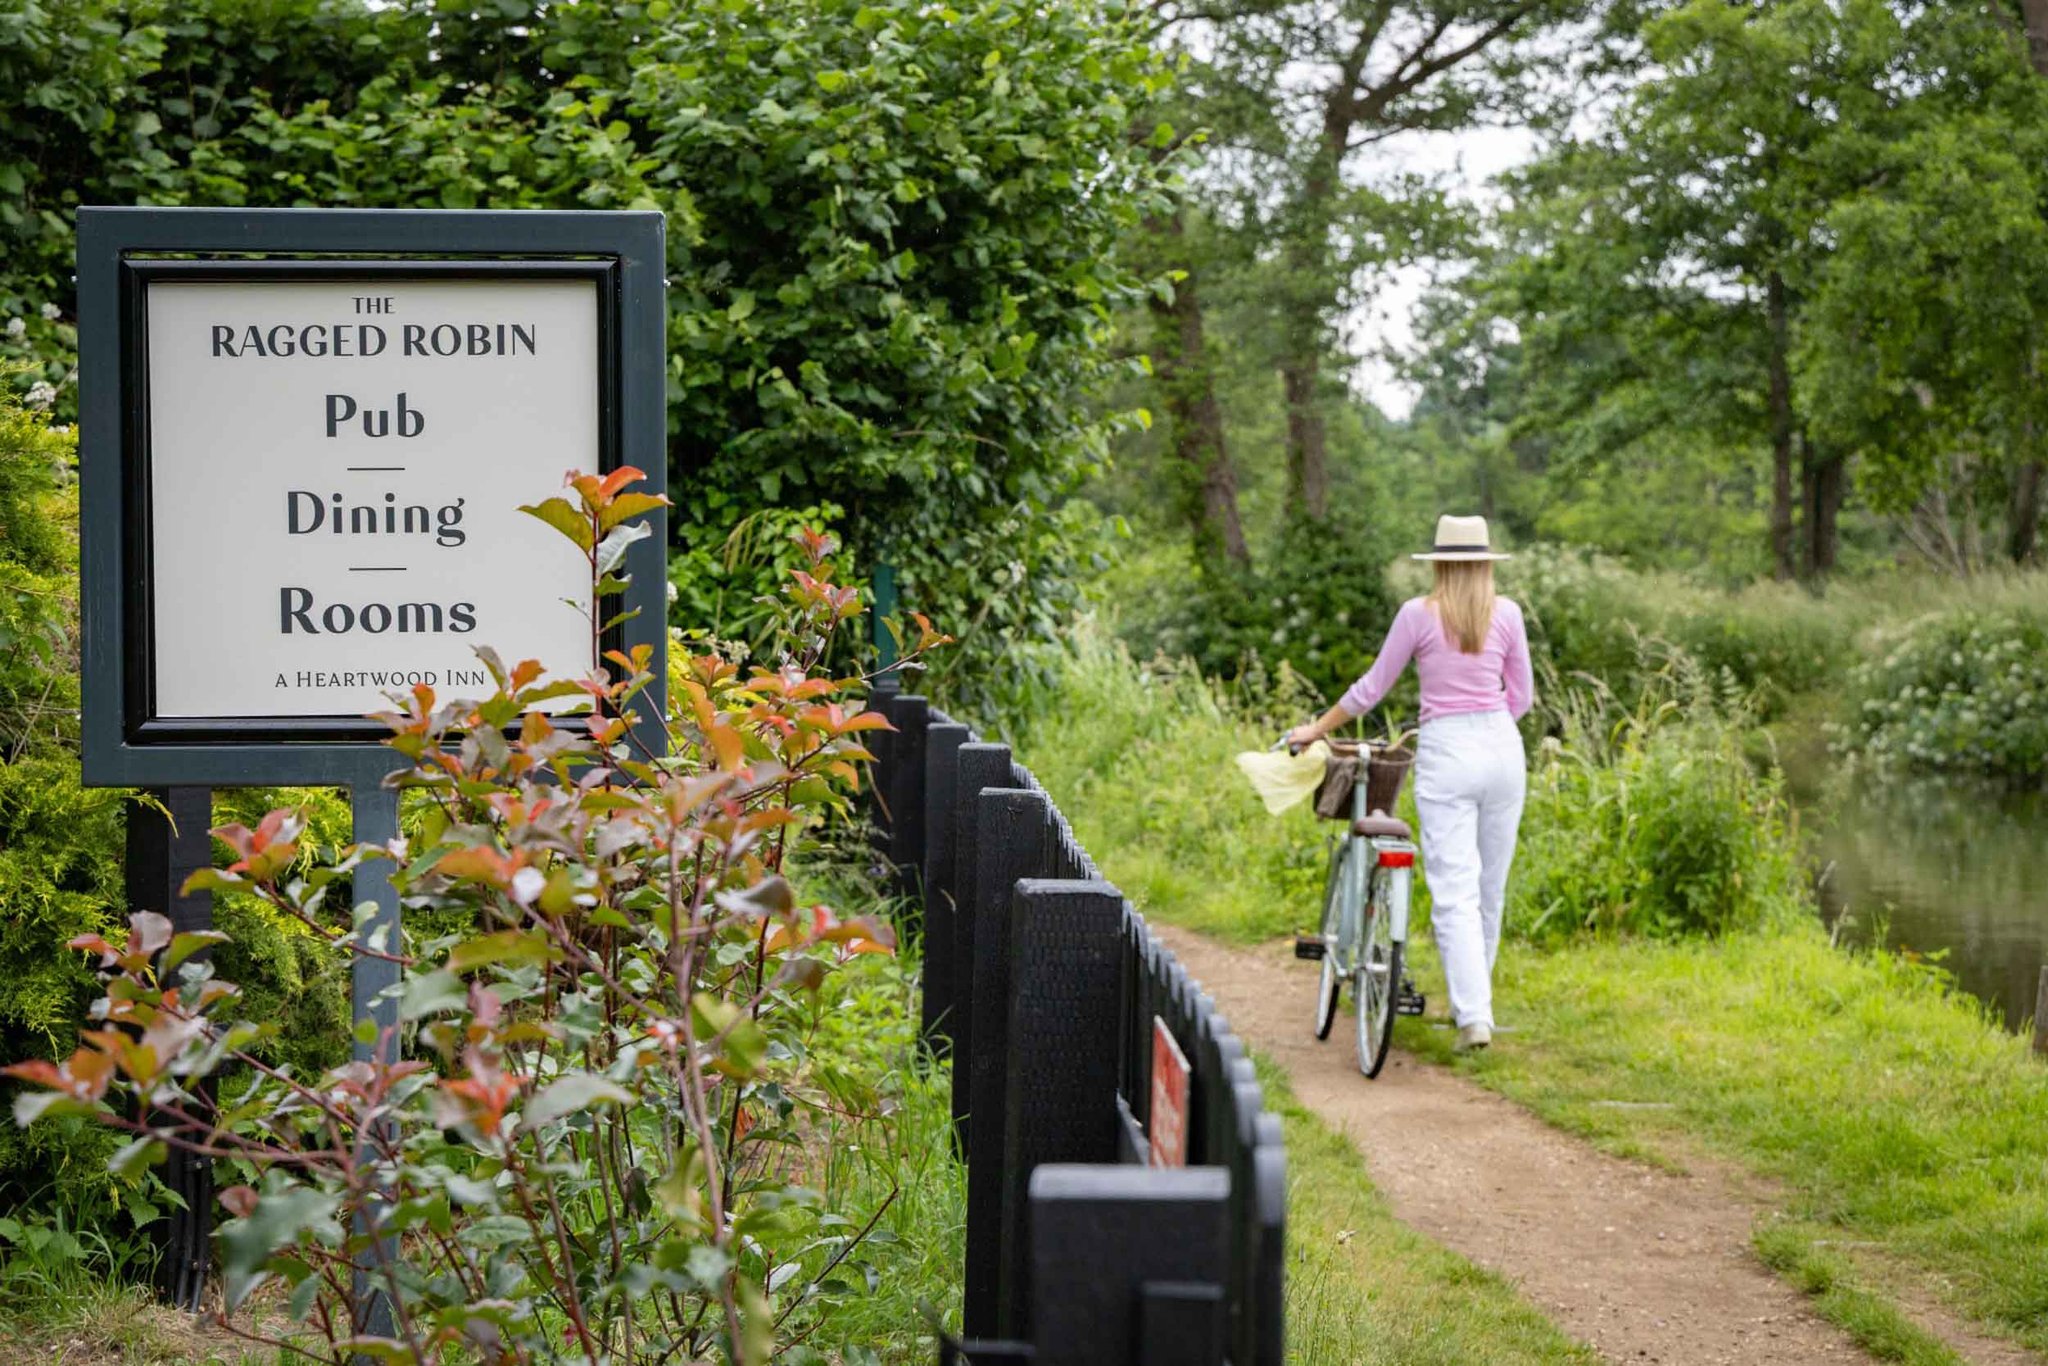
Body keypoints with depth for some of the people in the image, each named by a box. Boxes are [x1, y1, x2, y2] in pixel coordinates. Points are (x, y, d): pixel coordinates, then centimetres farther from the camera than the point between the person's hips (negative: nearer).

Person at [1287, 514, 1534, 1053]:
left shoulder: (1418, 614, -4)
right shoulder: (1507, 613, 3)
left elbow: (1372, 688, 2)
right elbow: (1521, 696, 10)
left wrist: (1316, 730, 14)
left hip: (1446, 753, -3)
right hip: (1502, 746, 3)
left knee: (1455, 892, -4)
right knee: (1491, 888, 14)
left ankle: (1474, 1016, -15)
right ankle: (1472, 1001, 26)